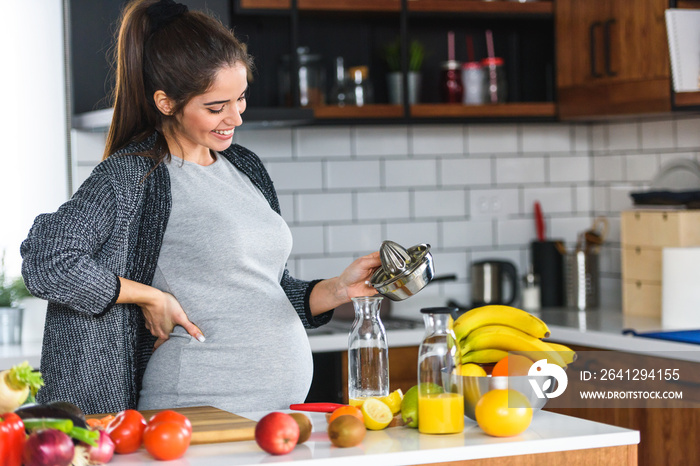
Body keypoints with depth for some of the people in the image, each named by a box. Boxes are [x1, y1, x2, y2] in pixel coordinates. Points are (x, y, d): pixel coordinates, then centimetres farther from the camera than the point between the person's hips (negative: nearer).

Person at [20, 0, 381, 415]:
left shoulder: (246, 168, 15)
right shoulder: (133, 176, -7)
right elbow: (46, 261, -19)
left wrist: (339, 289, 5)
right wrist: (151, 297, -12)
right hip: (197, 409, -6)